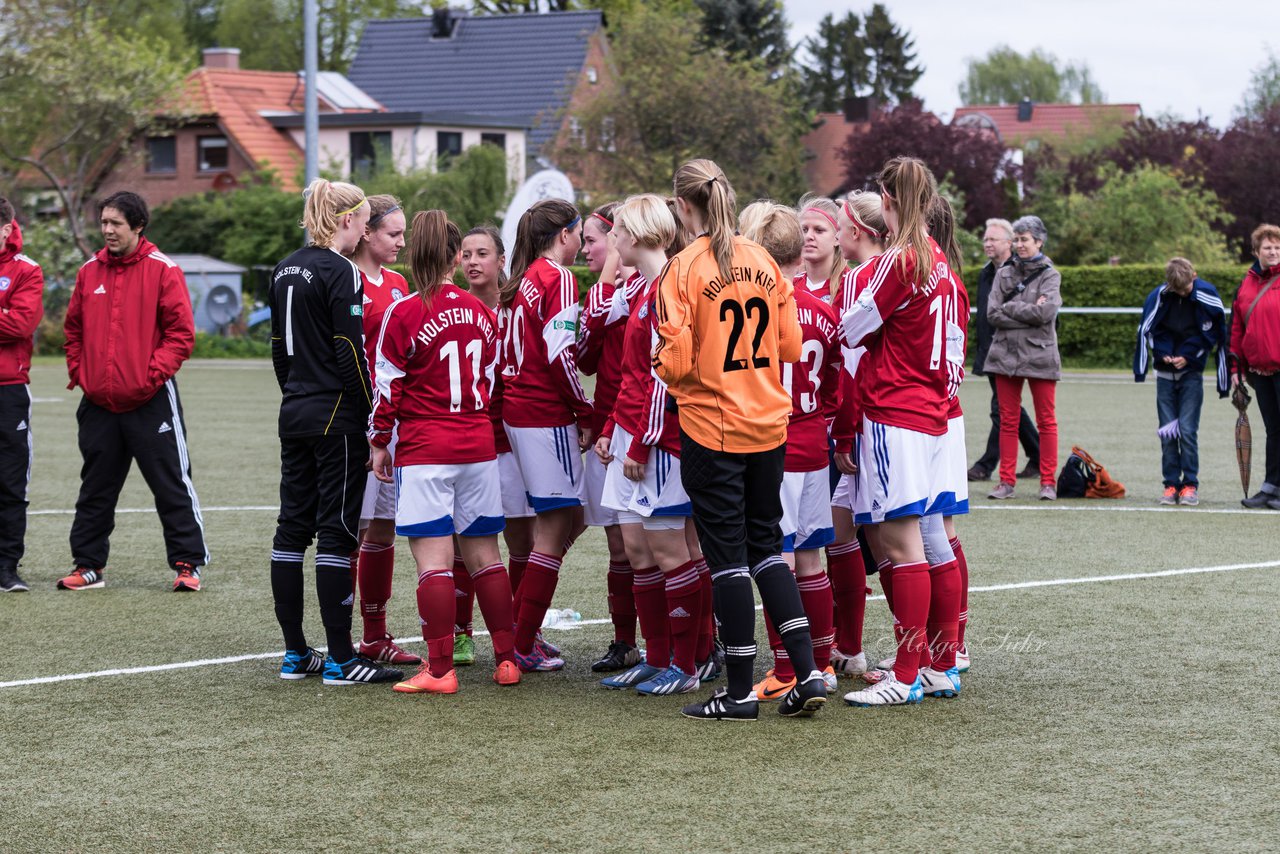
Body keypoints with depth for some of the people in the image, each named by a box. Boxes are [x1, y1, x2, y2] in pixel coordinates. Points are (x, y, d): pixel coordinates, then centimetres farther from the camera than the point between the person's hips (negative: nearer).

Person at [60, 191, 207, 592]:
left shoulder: (162, 270, -5)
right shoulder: (90, 271, 9)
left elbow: (181, 332, -7)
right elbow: (74, 329, 17)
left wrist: (153, 374, -14)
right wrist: (78, 372, 6)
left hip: (150, 401, -5)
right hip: (98, 402, 5)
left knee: (172, 484, -1)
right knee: (95, 489, 11)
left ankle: (188, 563, 5)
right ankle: (88, 565, 19)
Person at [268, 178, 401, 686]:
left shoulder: (286, 271, 12)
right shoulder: (340, 272, -13)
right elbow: (350, 353, -17)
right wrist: (375, 421, -13)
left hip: (294, 414, 8)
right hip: (336, 415, -8)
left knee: (293, 526, 9)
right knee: (337, 530, -5)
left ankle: (295, 654, 14)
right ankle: (340, 659, -4)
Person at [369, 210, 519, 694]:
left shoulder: (403, 314, -9)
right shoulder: (480, 313, 6)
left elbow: (388, 387, -7)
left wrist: (379, 443, 4)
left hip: (423, 450, -5)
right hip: (478, 447, 5)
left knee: (433, 559, -4)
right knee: (483, 553, 12)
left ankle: (440, 669, -5)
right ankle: (507, 659, 14)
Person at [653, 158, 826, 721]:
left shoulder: (684, 268, -12)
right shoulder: (763, 262, 3)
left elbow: (676, 360, -15)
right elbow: (790, 344, 7)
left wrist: (660, 361, 6)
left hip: (711, 427, -5)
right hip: (768, 423, 5)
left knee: (728, 557, 2)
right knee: (766, 545, 15)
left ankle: (740, 692, 6)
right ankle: (807, 671, 8)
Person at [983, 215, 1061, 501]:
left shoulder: (1050, 275, 2)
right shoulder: (1003, 274, 11)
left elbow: (1045, 311, -14)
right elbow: (992, 313, -2)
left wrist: (1010, 307, -6)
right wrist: (1028, 312, -11)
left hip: (1040, 355, -3)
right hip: (1005, 354, 3)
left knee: (1046, 421, 0)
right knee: (1008, 421, 5)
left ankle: (1048, 482, 5)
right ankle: (1006, 481, 8)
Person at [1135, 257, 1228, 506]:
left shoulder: (1206, 296, -11)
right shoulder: (1159, 296, -7)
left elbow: (1217, 335, -3)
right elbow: (1145, 330, 5)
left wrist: (1189, 356, -9)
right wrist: (1163, 353, -7)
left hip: (1191, 372, -2)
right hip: (1165, 373, 2)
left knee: (1187, 429, -9)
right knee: (1167, 432, 2)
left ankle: (1190, 485, -2)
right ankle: (1171, 484, 8)